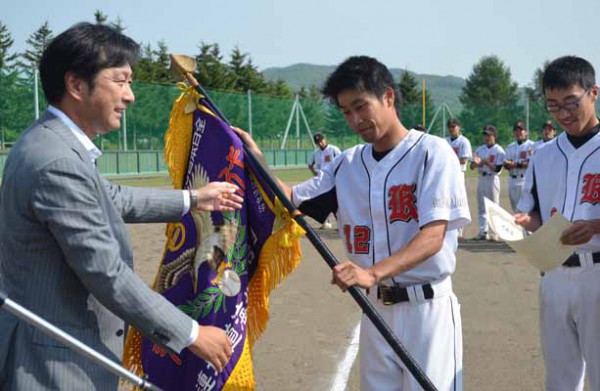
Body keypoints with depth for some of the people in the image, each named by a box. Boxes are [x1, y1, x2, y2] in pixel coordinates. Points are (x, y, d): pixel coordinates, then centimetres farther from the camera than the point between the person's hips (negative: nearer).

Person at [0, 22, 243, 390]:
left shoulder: (50, 142, 5)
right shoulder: (58, 162, -25)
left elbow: (110, 199, 21)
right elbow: (107, 276, -24)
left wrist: (192, 199, 29)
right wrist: (192, 334, -15)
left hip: (48, 345, 10)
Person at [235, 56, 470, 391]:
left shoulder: (431, 152, -10)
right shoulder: (348, 163, 8)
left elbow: (433, 236, -20)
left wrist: (373, 273, -33)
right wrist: (255, 159, -3)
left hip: (427, 308, -5)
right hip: (374, 308, 6)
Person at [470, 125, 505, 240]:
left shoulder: (499, 151, -5)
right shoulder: (480, 149, 11)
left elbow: (497, 169, -12)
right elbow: (472, 166, 6)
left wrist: (486, 162, -23)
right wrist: (476, 163, -16)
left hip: (493, 179, -5)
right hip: (481, 179, 5)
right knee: (481, 207, 5)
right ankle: (483, 231, 9)